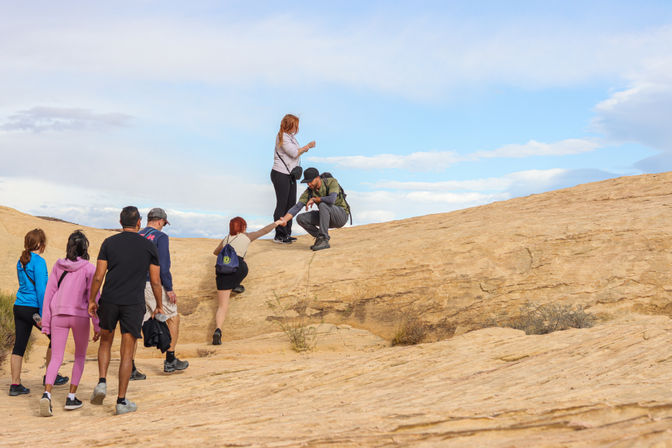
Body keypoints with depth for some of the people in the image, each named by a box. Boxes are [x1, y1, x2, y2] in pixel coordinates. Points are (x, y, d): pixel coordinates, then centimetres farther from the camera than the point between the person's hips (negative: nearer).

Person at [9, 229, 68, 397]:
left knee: (19, 345, 7)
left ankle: (15, 384, 8)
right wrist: (42, 314, -16)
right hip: (33, 309, -7)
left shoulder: (21, 261, 11)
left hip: (19, 307, 7)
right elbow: (40, 288, -17)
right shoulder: (38, 261, -13)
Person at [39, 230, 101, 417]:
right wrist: (97, 325, -1)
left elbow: (49, 293, 7)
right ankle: (71, 397, 13)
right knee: (80, 355, 16)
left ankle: (47, 394, -18)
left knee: (56, 358, 4)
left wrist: (45, 323, 11)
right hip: (79, 315, -2)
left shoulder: (58, 266, 7)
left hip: (58, 315, 3)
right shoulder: (88, 268, -4)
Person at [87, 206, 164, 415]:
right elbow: (155, 281, 3)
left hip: (109, 300, 1)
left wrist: (91, 300, 11)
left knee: (106, 341, 24)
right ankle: (122, 401, 3)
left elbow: (98, 276, -1)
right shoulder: (149, 246, 2)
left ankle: (102, 382, 6)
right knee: (127, 353, 2)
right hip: (134, 303, -1)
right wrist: (159, 305, 15)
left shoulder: (109, 243, 3)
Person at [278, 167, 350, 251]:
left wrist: (314, 199, -22)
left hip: (341, 215, -5)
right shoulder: (309, 192, -8)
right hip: (327, 218, 5)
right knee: (300, 218, -13)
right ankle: (320, 238, 0)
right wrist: (284, 220, -35)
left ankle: (324, 240, -31)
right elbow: (296, 208, -17)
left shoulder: (332, 182, -20)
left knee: (323, 205, -35)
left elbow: (331, 200, -38)